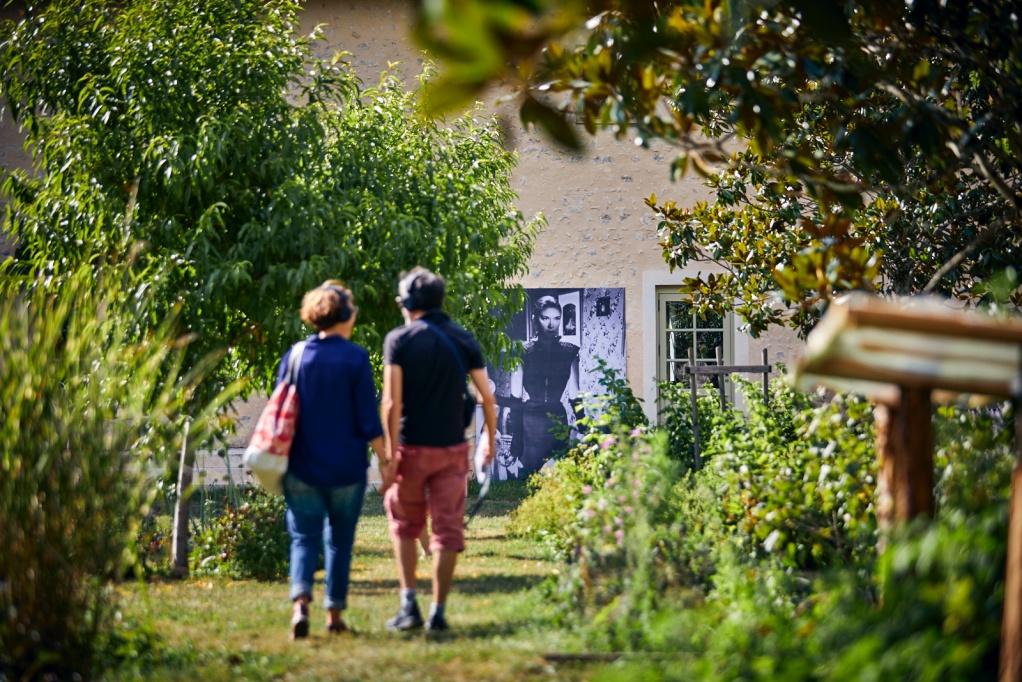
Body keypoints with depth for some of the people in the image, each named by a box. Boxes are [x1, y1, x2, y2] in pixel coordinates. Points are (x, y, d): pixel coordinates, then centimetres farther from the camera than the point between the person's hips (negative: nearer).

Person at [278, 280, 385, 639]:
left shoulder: (295, 356, 0)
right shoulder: (356, 358, -7)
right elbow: (368, 420, -8)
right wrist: (385, 461, 0)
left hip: (302, 467, 1)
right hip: (347, 468, -1)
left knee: (304, 538, 3)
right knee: (339, 540, 12)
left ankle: (301, 601, -21)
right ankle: (334, 613, 15)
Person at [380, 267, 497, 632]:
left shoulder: (399, 339, -6)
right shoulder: (464, 339, 4)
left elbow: (392, 403, -13)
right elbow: (487, 397, 4)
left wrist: (390, 455, -12)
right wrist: (490, 439, 19)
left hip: (412, 448, -2)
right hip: (453, 448, 2)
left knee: (405, 525, 15)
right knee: (447, 530, 5)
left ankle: (409, 605, 5)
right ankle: (438, 612, 3)